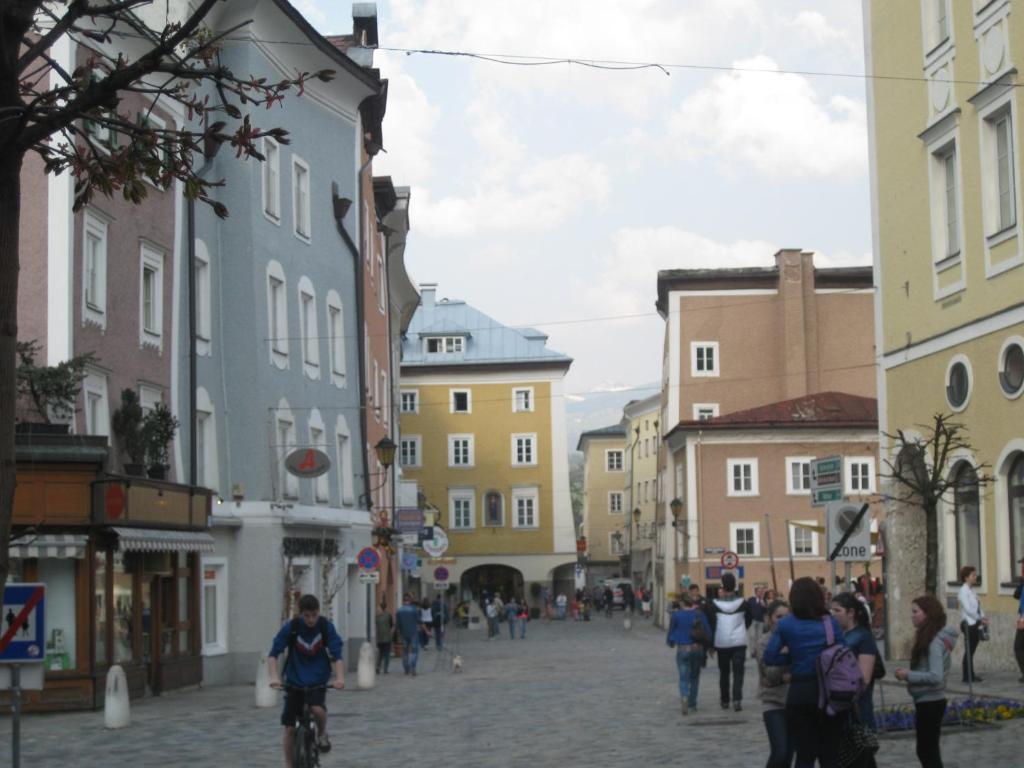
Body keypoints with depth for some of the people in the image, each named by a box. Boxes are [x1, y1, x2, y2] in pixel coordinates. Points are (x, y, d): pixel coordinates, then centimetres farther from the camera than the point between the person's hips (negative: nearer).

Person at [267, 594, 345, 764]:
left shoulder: (326, 626, -12)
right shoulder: (291, 627, -13)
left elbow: (337, 655, -12)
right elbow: (273, 654, -12)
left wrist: (340, 677, -29)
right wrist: (274, 677, -28)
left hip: (318, 681, -1)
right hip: (294, 682, 1)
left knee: (318, 709, -28)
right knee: (290, 728, 0)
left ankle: (322, 734, 4)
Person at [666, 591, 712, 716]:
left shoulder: (676, 615, -7)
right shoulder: (699, 614, -1)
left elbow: (671, 631, 2)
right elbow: (708, 632, -4)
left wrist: (671, 642, 22)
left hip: (683, 649, -2)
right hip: (698, 648, 2)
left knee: (684, 678, 0)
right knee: (695, 676, 18)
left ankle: (684, 698, -27)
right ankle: (692, 704, 22)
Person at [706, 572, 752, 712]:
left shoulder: (714, 605, -7)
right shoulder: (743, 603, -3)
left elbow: (711, 625, -4)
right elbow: (748, 621, 11)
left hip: (721, 643, 0)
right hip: (739, 642, 0)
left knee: (724, 672, 13)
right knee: (738, 672, 0)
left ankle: (725, 701, 20)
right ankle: (737, 699, -16)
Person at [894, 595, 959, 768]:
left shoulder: (935, 641, -20)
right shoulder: (927, 638, 11)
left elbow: (936, 677, -28)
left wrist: (908, 675, -20)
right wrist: (909, 673, 1)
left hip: (930, 702, -10)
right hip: (926, 701, 10)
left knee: (926, 750, -3)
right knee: (928, 750, 15)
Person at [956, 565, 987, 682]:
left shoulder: (972, 591, 15)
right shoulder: (963, 591, -11)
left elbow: (978, 607, 16)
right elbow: (968, 609, -17)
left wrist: (983, 618, -2)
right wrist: (980, 619, -13)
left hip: (975, 624, 8)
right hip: (969, 624, -8)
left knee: (972, 650, 9)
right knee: (969, 650, -6)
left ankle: (971, 675, 13)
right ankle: (967, 676, -2)